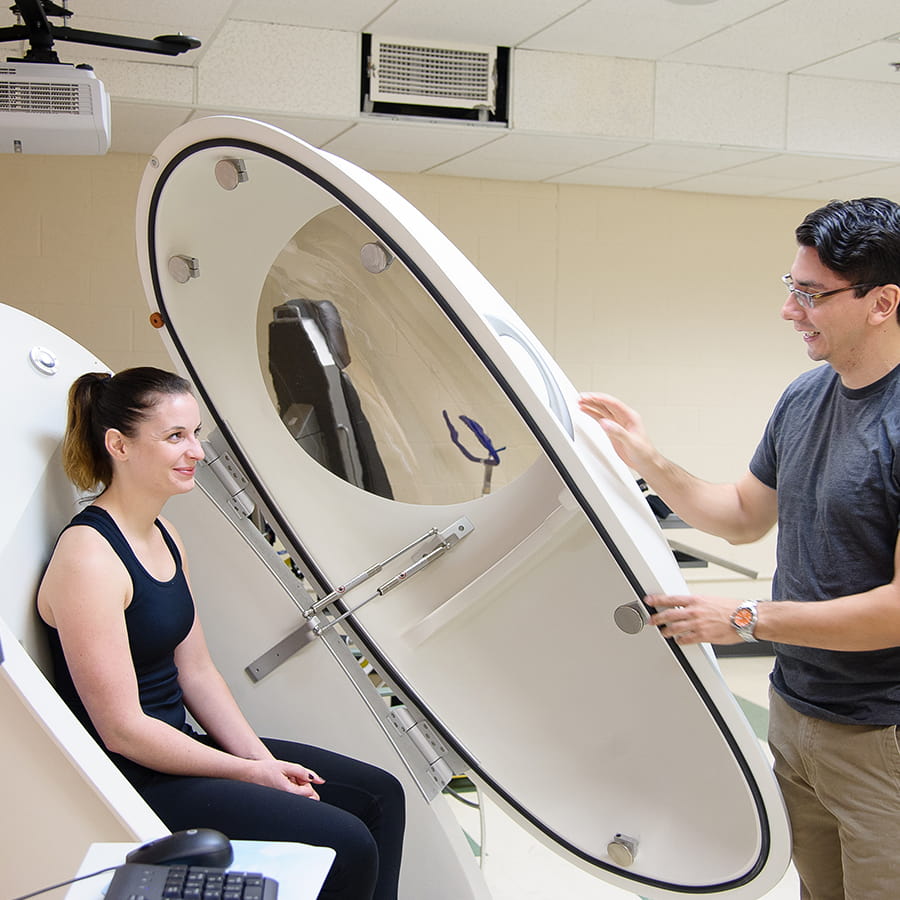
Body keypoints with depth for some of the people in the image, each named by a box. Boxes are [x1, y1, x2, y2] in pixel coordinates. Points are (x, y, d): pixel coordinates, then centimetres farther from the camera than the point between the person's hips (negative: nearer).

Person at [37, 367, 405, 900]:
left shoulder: (163, 536, 7)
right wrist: (250, 772, -15)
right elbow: (122, 730, -22)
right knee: (346, 846, -17)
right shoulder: (89, 559, -22)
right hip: (134, 786, -9)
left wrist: (262, 758, -2)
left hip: (177, 749, 10)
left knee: (379, 796, 7)